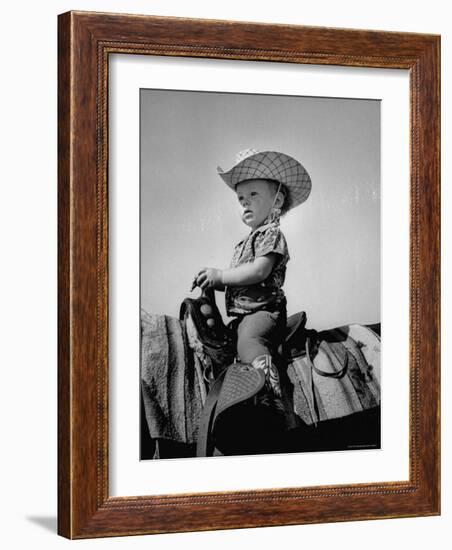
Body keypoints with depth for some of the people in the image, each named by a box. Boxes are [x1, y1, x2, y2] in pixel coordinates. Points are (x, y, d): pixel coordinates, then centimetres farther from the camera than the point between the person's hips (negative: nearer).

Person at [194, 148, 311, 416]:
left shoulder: (272, 234, -3)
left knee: (249, 341, -35)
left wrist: (220, 275, -14)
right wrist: (213, 282, 11)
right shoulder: (247, 241, 27)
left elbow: (259, 271, -19)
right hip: (244, 313, 12)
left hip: (262, 310, -12)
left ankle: (272, 398, -48)